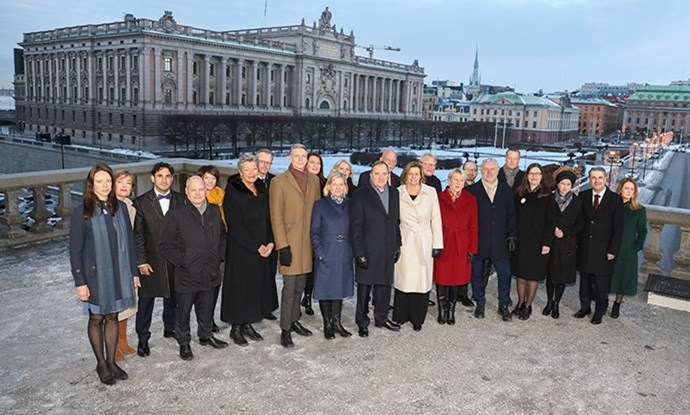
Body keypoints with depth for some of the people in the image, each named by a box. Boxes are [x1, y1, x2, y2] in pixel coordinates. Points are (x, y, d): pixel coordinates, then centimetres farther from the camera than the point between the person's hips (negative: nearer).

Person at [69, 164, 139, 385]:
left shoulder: (120, 208, 0)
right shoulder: (82, 211, -10)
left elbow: (129, 241, 5)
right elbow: (75, 249, -9)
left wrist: (133, 272, 6)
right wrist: (80, 282, -11)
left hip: (119, 273, 3)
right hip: (95, 275, -3)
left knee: (112, 317, 13)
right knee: (96, 318, 10)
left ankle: (111, 361, 27)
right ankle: (101, 364, 26)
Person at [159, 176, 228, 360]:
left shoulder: (215, 211, 5)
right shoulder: (175, 215, -10)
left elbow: (223, 236, 20)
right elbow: (165, 245, -8)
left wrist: (219, 256, 8)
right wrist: (183, 262, -13)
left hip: (210, 273, 4)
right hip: (187, 275, -4)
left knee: (206, 308, 19)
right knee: (183, 310, 8)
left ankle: (206, 335, 38)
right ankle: (184, 343, 26)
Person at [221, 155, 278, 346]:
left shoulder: (262, 191, 9)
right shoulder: (233, 193, -10)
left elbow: (269, 219, 9)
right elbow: (236, 227, -15)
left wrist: (271, 243, -6)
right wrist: (257, 247, -16)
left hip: (264, 250, 6)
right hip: (241, 250, -6)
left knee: (257, 287, 11)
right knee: (240, 287, 2)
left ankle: (248, 324, 24)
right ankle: (236, 328, 16)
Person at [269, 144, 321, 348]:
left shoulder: (314, 180, 10)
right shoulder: (279, 181, -5)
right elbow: (276, 217, -8)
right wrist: (282, 246, -13)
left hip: (307, 243, 5)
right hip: (289, 244, -5)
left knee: (299, 287, 15)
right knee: (289, 289, -2)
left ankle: (294, 321, 29)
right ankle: (285, 330, 10)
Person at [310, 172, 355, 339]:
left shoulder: (349, 205, 7)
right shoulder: (320, 205, -1)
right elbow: (314, 232, -3)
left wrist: (352, 251, 2)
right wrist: (320, 253, -11)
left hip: (344, 256, 3)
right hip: (326, 256, -3)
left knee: (340, 288, 12)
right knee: (325, 290, 5)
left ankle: (337, 322, 25)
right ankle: (327, 324, 18)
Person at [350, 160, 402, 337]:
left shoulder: (394, 193, 8)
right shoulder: (361, 195, -8)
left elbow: (396, 222, 14)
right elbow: (355, 227, -10)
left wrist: (397, 246, 10)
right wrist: (359, 253, -14)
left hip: (388, 250, 5)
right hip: (367, 250, -5)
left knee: (385, 284, 14)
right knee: (364, 286, 6)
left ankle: (381, 318, 31)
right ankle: (362, 322, 21)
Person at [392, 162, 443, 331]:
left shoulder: (431, 192, 2)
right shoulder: (398, 193, 0)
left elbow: (436, 219, 3)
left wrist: (437, 244, 0)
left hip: (424, 244, 1)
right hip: (404, 243, 0)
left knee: (422, 281, 3)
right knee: (403, 279, 3)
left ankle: (417, 319, 19)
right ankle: (400, 317, 20)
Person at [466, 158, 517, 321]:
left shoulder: (506, 190, 7)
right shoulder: (472, 190, -1)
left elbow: (511, 216, 9)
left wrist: (512, 236, 3)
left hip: (499, 241, 2)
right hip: (478, 241, -1)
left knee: (505, 273, 2)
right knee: (477, 274, 8)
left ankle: (503, 306, 18)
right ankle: (480, 304, 25)